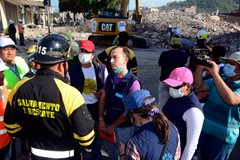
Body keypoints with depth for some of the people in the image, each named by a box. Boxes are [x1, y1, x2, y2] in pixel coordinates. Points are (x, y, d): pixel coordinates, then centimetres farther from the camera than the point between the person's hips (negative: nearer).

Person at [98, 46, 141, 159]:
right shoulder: (110, 76, -3)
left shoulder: (133, 82, -22)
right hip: (107, 123, 5)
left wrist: (113, 127, -9)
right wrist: (101, 119, 1)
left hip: (123, 128, -5)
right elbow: (103, 97, 7)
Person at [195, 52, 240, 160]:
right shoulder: (221, 79, 1)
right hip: (204, 129, 6)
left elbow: (230, 99, -40)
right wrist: (199, 69, -16)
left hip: (222, 136, -6)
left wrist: (215, 73, -38)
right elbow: (199, 87, 0)